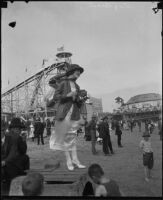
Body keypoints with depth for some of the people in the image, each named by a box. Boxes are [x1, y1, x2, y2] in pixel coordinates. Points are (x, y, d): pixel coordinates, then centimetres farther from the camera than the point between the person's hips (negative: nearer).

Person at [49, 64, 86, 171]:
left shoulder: (77, 86, 17)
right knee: (65, 137, 0)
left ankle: (75, 160, 3)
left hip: (74, 113, 5)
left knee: (73, 137, 3)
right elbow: (55, 97, -5)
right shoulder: (64, 83, 1)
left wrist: (80, 99, -3)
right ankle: (69, 161, 5)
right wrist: (68, 95, -14)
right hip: (64, 113, -5)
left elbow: (79, 104, 19)